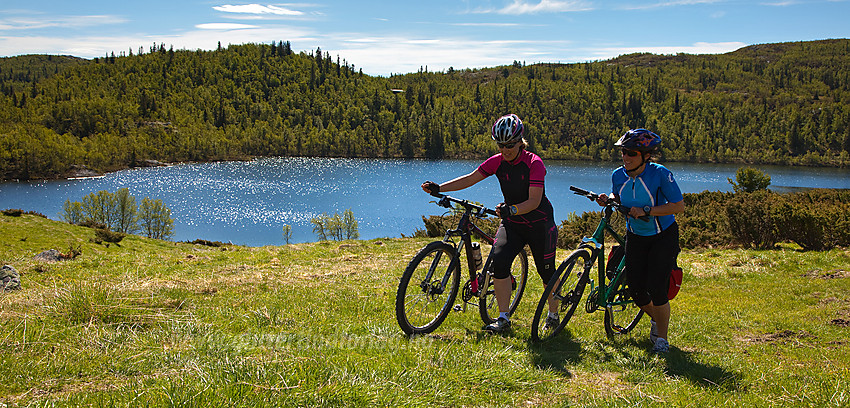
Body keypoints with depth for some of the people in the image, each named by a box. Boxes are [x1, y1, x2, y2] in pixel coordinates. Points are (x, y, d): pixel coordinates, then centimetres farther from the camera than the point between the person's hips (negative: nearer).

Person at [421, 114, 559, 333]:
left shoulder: (534, 163, -20)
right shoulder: (497, 161, -6)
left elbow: (534, 201, -26)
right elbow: (471, 178, -8)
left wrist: (511, 209, -43)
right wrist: (439, 188, -19)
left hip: (539, 223, -4)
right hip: (512, 223, 4)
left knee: (546, 271, 5)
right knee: (498, 260, -18)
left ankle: (553, 315, 31)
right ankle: (503, 318, -9)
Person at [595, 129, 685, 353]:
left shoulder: (660, 174, -23)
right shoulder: (618, 175, -9)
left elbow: (679, 205, -22)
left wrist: (646, 211, -29)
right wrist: (607, 200, -11)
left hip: (663, 237, -4)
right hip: (636, 237, 4)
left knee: (656, 288, -15)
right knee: (636, 291, 1)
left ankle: (662, 337, 8)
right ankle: (656, 319, 35)